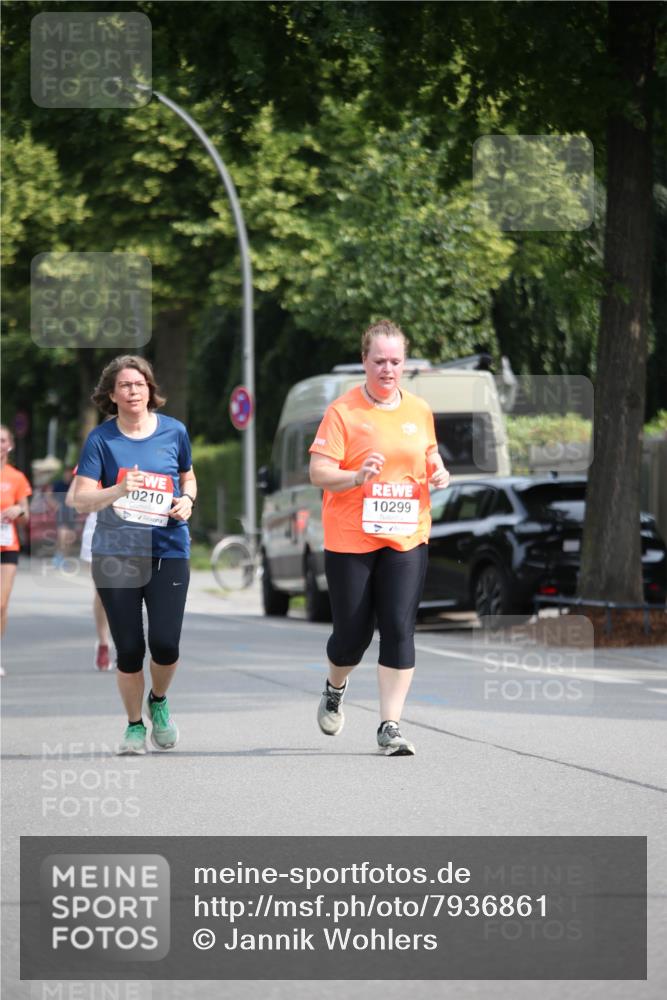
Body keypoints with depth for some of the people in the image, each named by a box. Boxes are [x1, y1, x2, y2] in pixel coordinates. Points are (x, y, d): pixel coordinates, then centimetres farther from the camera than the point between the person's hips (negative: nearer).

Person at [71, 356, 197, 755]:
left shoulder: (174, 431, 4)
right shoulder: (101, 439, -3)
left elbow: (188, 477, 21)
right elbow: (82, 500, -8)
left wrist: (187, 500, 0)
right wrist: (119, 490, -26)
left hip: (169, 552, 1)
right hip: (116, 554, -1)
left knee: (165, 643, -9)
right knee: (129, 648, 0)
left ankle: (159, 700, 23)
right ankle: (135, 725, 22)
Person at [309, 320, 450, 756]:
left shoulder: (419, 410, 8)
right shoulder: (343, 411, -6)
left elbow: (429, 455, 23)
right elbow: (318, 473, -11)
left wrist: (439, 472, 0)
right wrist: (356, 477, -29)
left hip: (406, 537, 3)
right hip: (350, 537, -3)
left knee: (399, 630, -8)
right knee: (353, 633, 4)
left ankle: (391, 726, -4)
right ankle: (335, 689, 38)